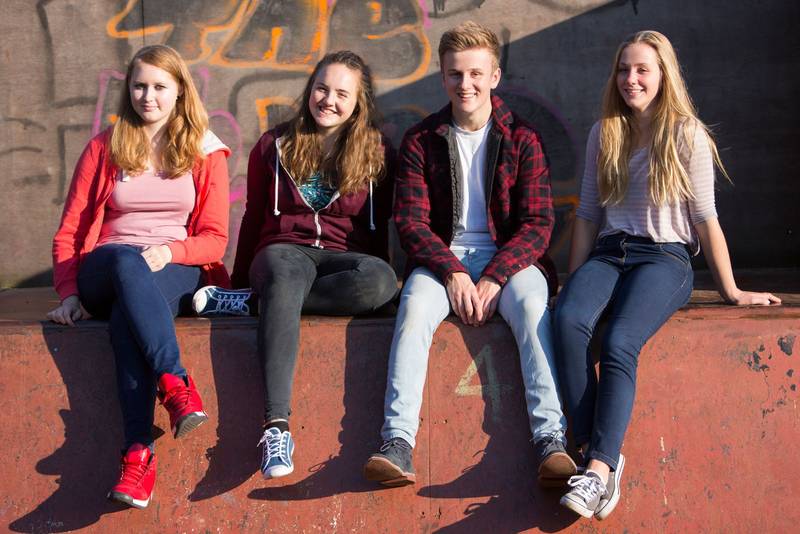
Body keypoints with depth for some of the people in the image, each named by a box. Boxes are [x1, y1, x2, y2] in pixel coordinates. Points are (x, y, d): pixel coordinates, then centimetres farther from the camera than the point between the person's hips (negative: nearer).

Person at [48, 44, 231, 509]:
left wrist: (170, 251, -14)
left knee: (127, 313, -37)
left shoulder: (206, 152, 13)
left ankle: (140, 451, -46)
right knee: (126, 261, -39)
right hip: (105, 274, 1)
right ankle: (175, 383, -51)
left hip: (177, 274, 0)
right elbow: (70, 230, 12)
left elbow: (214, 239, 7)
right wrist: (69, 292, -5)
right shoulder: (105, 148, 14)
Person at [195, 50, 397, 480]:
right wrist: (239, 282, 15)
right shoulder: (274, 146, 12)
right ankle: (277, 425, -52)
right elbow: (253, 219, 17)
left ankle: (251, 303, -28)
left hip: (345, 259, 1)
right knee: (285, 274, -40)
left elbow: (379, 229, 12)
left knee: (382, 281, -37)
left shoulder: (376, 153, 11)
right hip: (284, 252, 0)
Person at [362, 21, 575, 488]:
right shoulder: (421, 140, 7)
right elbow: (410, 221, 0)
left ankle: (551, 441, -39)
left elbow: (538, 222, -2)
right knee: (415, 307, -31)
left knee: (532, 305, -33)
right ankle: (398, 443, -39)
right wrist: (452, 273, -17)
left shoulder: (522, 138, 4)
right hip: (443, 257, 1)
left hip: (510, 257, -1)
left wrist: (494, 278, -17)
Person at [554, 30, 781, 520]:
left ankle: (602, 468, -37)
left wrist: (731, 290, 4)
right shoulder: (604, 134, 17)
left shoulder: (687, 135, 4)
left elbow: (705, 218, 5)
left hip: (665, 257, -3)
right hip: (608, 253, 4)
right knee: (568, 321, -30)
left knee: (620, 343, -32)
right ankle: (597, 453, -32)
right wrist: (574, 280, 12)